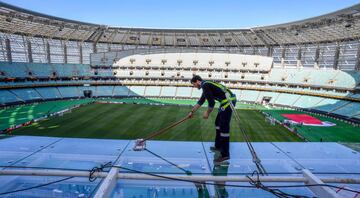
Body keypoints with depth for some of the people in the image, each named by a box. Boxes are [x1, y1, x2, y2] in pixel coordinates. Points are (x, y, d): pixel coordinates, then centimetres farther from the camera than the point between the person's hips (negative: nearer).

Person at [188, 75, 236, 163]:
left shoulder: (205, 85, -11)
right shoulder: (206, 85, 20)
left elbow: (211, 102, -15)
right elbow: (201, 101, 29)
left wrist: (207, 113, 1)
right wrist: (192, 112, 35)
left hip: (228, 101, -10)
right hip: (227, 101, 10)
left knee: (224, 127, -7)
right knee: (218, 123, 19)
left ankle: (225, 154, 0)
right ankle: (218, 146, 31)